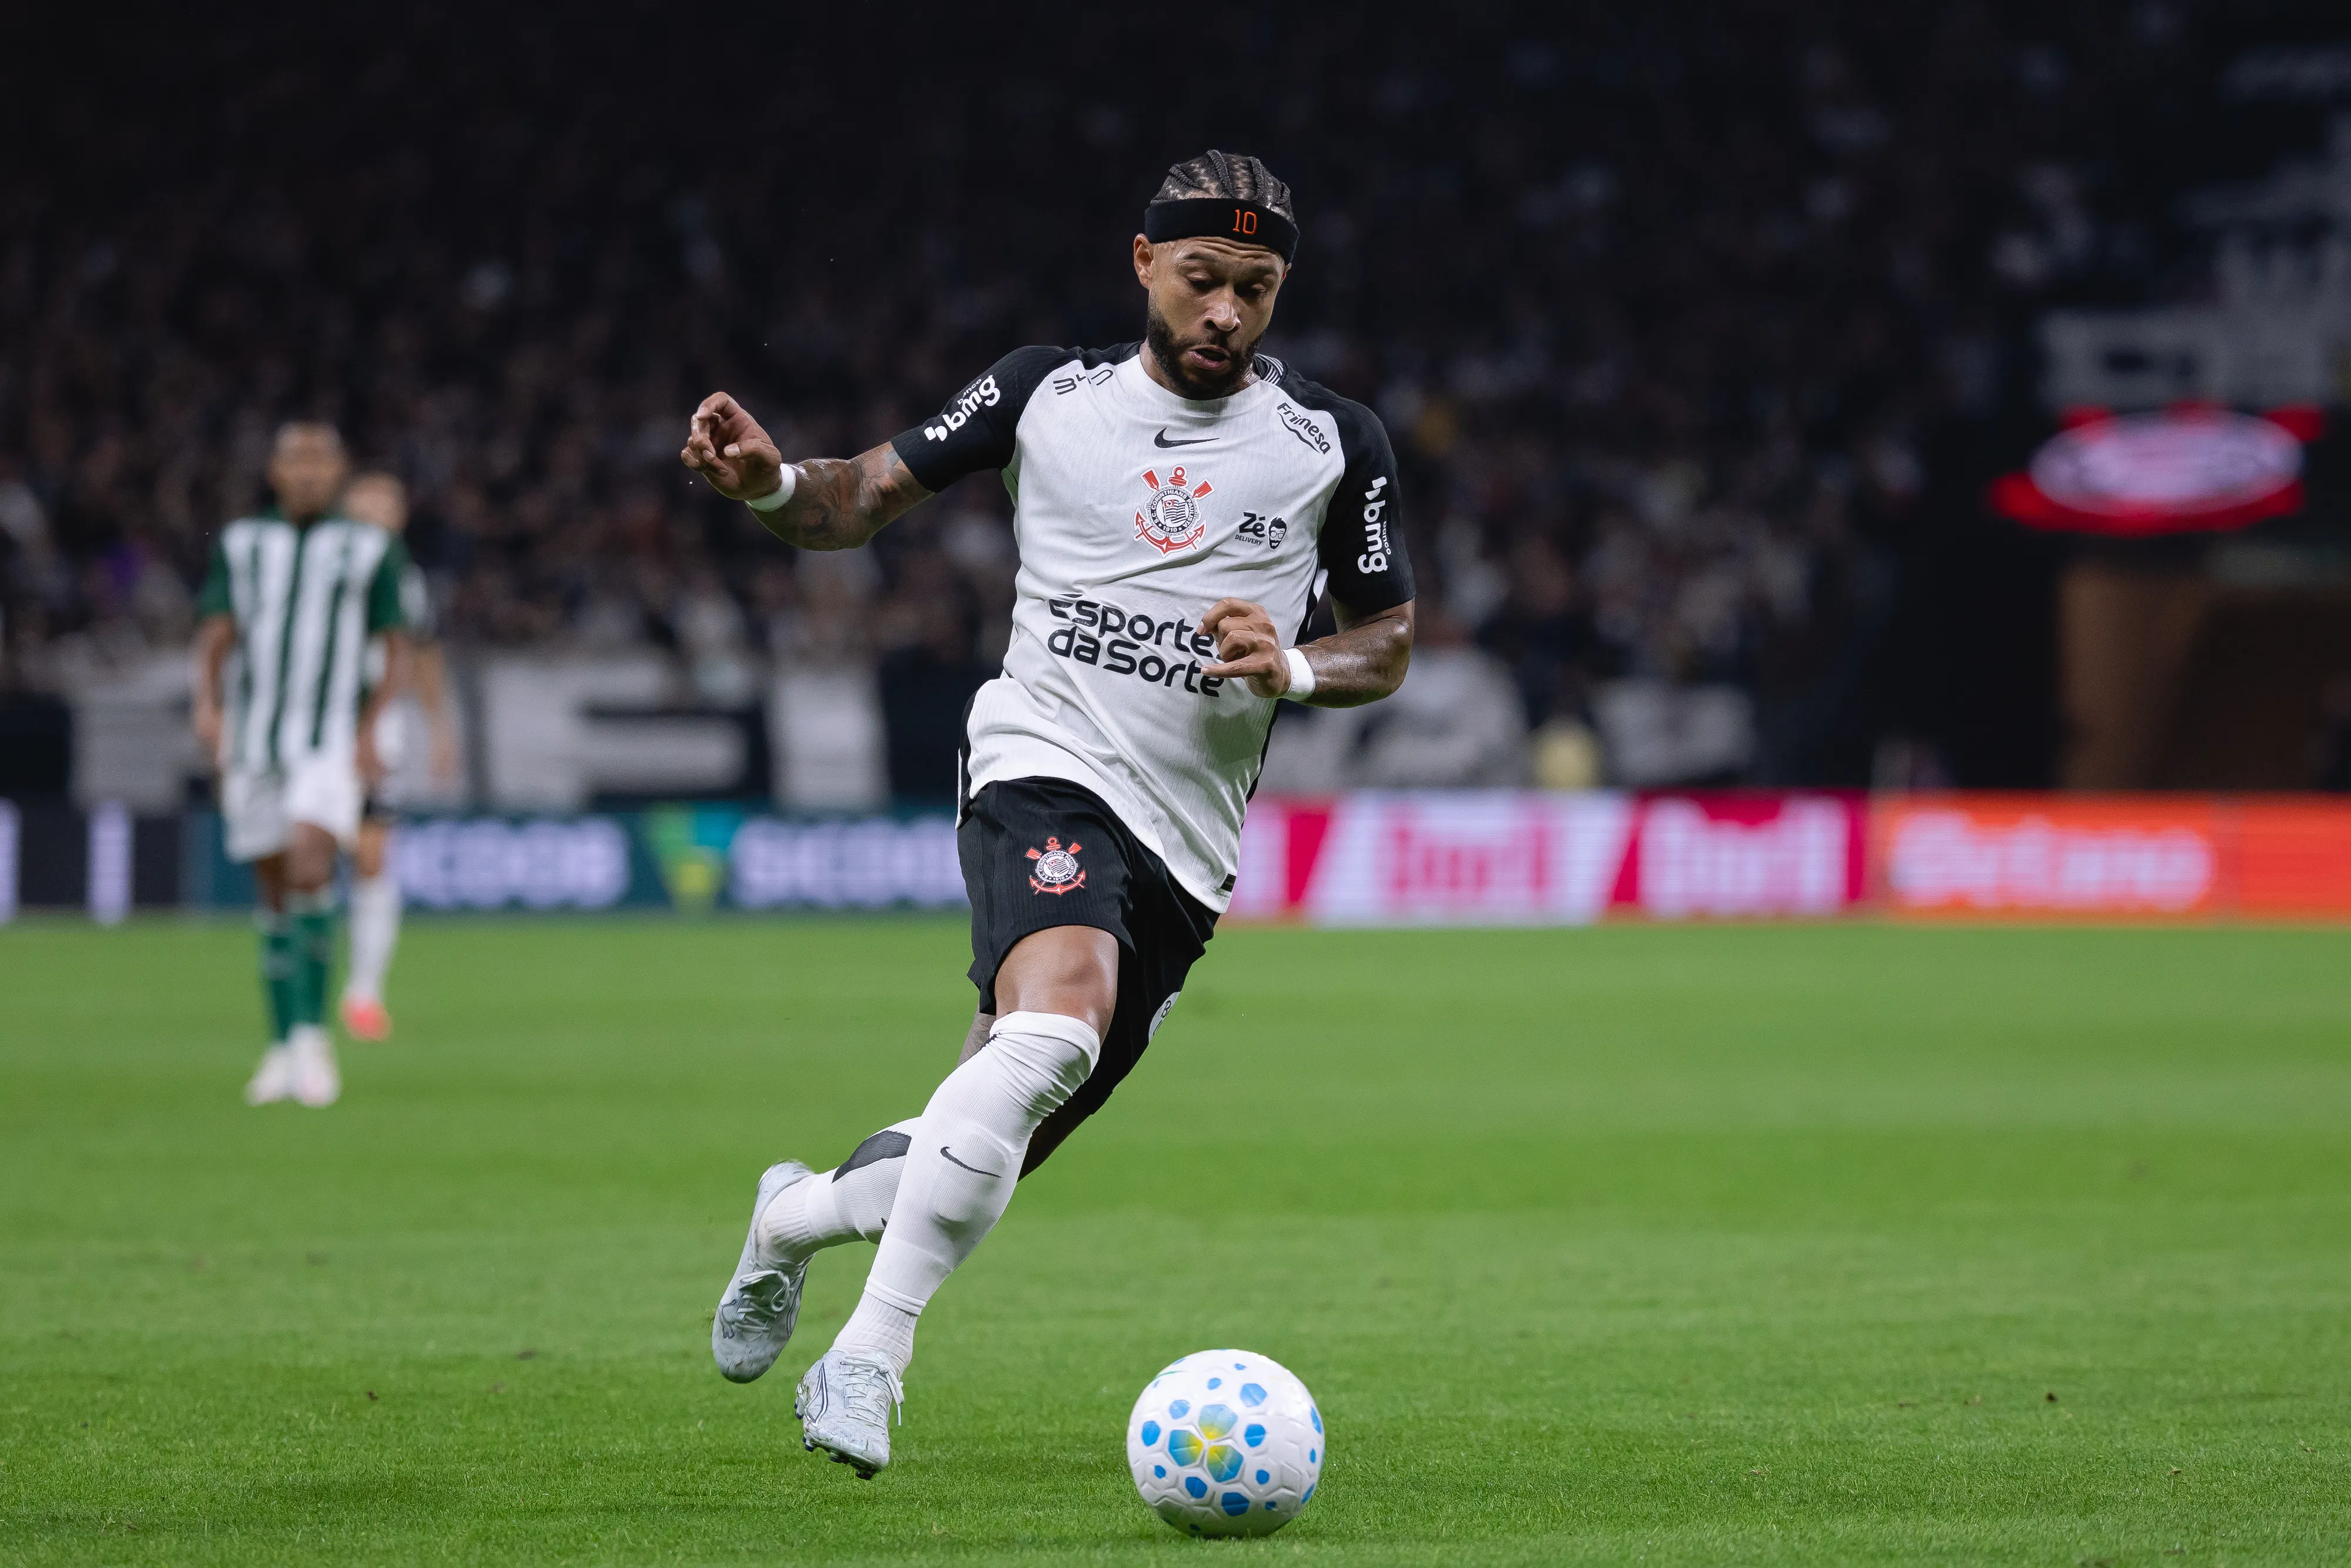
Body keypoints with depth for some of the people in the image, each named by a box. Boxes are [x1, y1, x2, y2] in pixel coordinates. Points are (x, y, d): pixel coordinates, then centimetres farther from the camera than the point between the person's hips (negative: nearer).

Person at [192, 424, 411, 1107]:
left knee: (310, 864, -23)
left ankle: (312, 1034, -21)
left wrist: (369, 729, -6)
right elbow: (215, 633, 4)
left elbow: (395, 651, 7)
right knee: (274, 891, 6)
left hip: (330, 742, -3)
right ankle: (284, 1050, 15)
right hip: (252, 738, 3)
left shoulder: (371, 550, 6)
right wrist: (208, 703, -14)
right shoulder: (240, 545, 11)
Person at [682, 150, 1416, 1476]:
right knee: (1057, 1019, -34)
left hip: (1189, 848, 3)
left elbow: (1390, 644, 15)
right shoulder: (1047, 393, 6)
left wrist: (1294, 669, -7)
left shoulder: (1335, 443, 8)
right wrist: (770, 484, -13)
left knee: (995, 1155, 3)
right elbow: (868, 498, 10)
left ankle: (801, 1215, 37)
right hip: (1049, 769, -3)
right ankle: (870, 1359, -30)